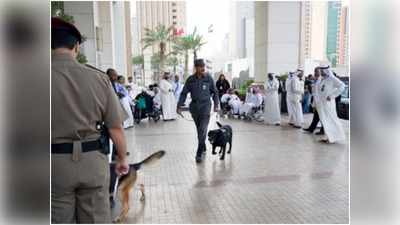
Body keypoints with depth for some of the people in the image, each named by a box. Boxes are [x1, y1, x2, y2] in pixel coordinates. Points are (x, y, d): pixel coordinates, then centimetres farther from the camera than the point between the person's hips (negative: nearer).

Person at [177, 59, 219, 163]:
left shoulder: (209, 78, -3)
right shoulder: (190, 79, 0)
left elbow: (215, 92, 7)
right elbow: (184, 93, 5)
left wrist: (216, 104, -1)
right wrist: (179, 106, -2)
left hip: (205, 106, -2)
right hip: (194, 106, 3)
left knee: (202, 130, -11)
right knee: (199, 129, 14)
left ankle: (199, 153, -7)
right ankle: (203, 147, 34)